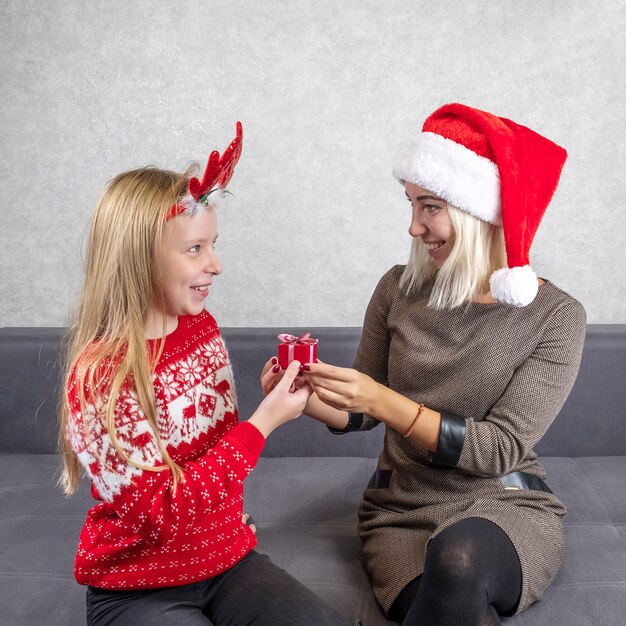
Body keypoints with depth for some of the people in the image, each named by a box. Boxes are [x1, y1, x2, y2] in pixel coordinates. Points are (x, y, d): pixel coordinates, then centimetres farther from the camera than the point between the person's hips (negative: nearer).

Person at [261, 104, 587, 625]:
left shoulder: (556, 316, -7)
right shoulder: (399, 289, 0)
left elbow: (502, 447, -13)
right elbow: (361, 413, 9)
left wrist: (385, 402, -24)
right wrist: (307, 398, -14)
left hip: (506, 507, -1)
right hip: (401, 509, 1)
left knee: (458, 557, -35)